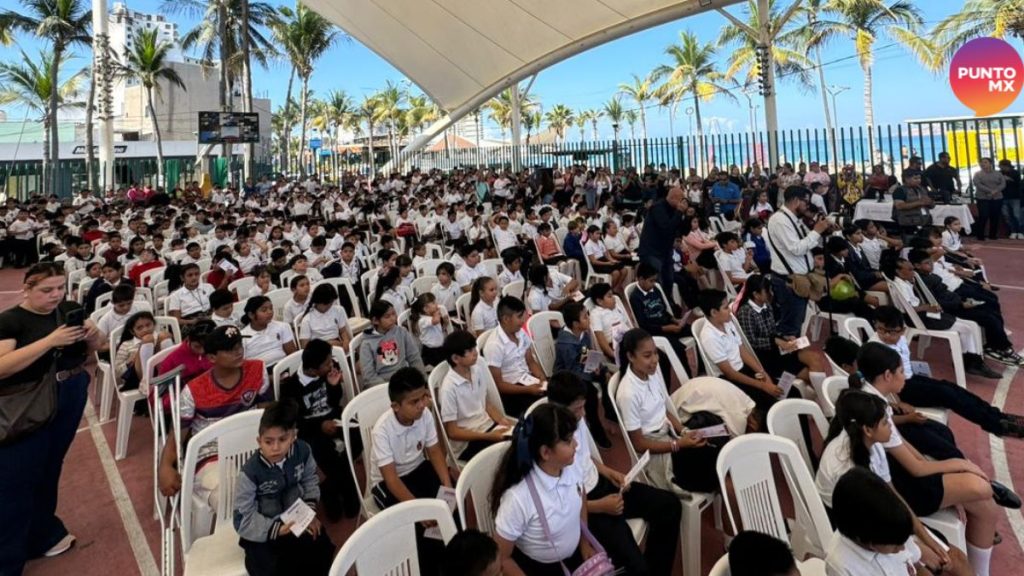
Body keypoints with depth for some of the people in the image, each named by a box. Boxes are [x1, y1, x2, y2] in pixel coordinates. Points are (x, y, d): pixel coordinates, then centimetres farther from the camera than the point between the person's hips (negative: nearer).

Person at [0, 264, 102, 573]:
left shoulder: (70, 310, 1)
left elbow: (92, 349, 10)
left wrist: (92, 334, -13)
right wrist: (51, 340, -31)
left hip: (72, 397, 5)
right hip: (27, 409, -5)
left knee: (49, 467, 18)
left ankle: (43, 534, 35)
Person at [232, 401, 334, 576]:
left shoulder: (302, 451, -15)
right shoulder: (250, 472, -26)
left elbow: (310, 480, 6)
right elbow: (242, 519, -20)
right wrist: (275, 529, -28)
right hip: (261, 530, -4)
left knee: (323, 549, -5)